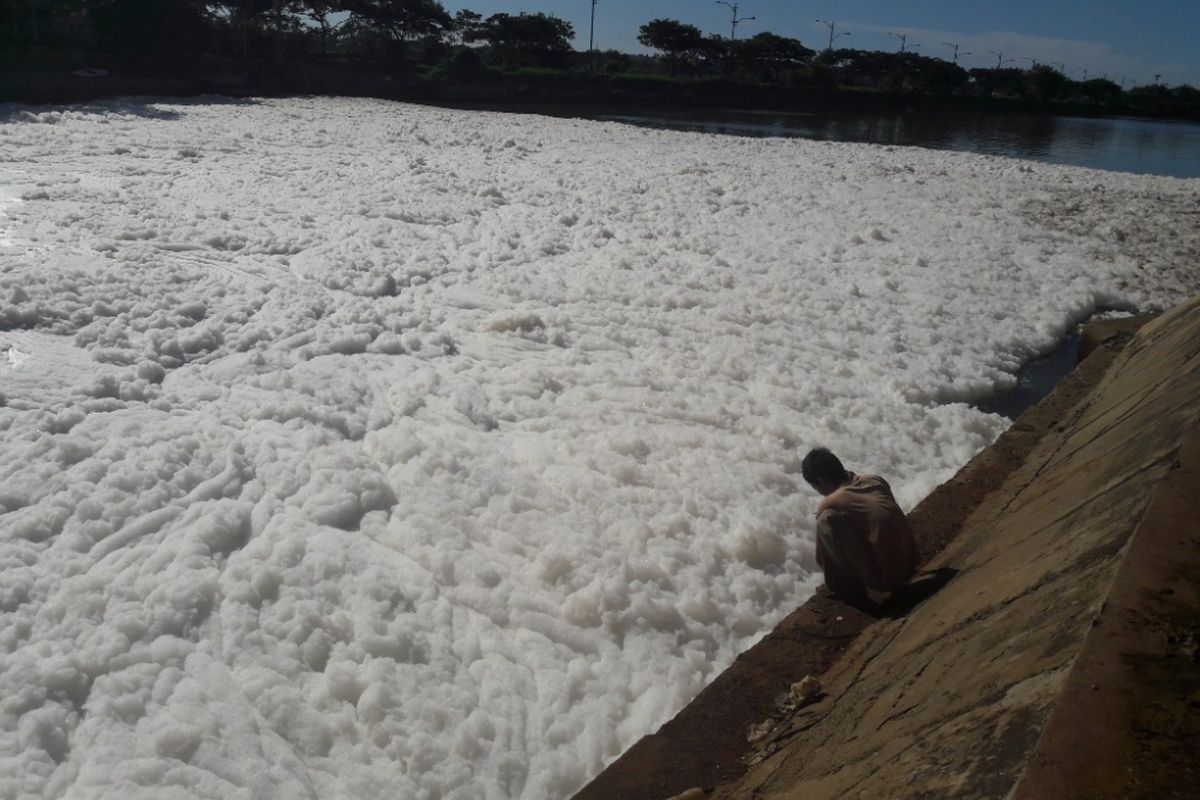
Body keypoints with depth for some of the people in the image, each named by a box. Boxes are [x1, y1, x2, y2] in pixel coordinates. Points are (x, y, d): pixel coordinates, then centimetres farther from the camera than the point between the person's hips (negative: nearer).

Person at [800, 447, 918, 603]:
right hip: (909, 565, 7)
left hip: (884, 577, -7)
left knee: (827, 518, -11)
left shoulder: (829, 505, -9)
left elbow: (822, 558, 3)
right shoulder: (876, 480, 8)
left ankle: (849, 587, 2)